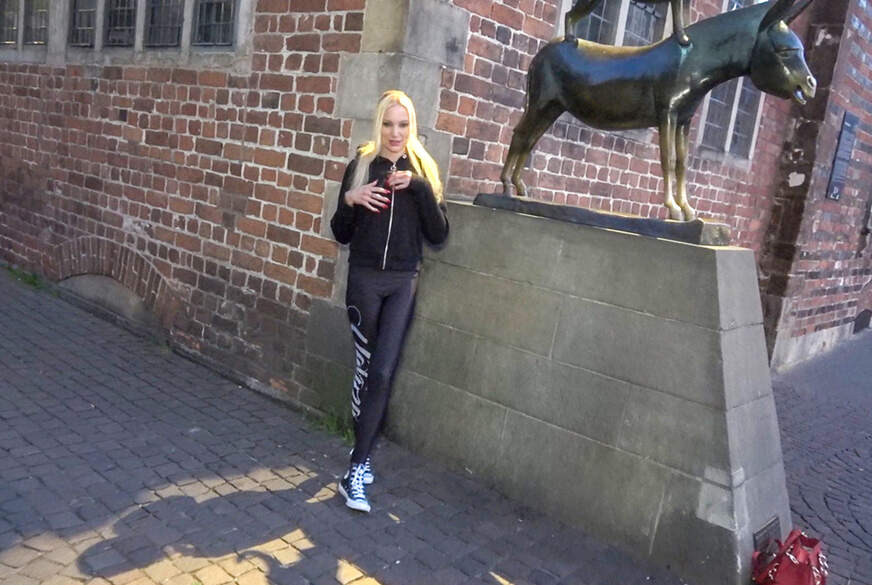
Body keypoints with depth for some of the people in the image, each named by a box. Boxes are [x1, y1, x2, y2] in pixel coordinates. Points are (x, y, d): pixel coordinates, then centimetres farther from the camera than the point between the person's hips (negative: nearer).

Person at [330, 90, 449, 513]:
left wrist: (420, 188, -13)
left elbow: (439, 235, -2)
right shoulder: (360, 167, 3)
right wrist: (350, 201, -14)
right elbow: (341, 235, 5)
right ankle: (362, 453, 21)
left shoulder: (422, 170, 4)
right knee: (366, 369, 3)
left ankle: (356, 470, 0)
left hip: (403, 283, 0)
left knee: (382, 372, -6)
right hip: (364, 280, 0)